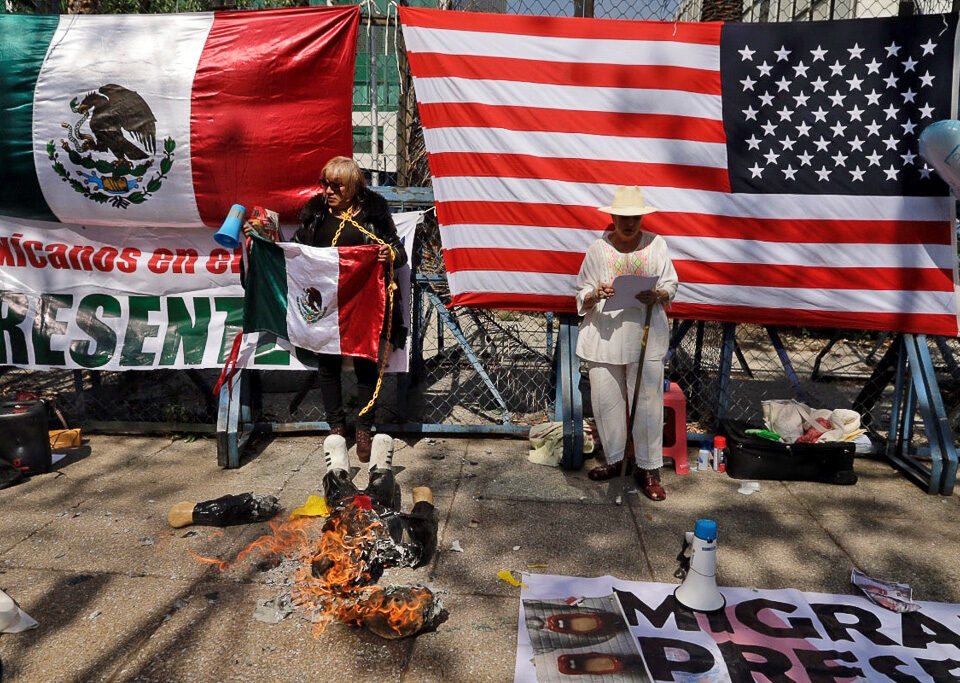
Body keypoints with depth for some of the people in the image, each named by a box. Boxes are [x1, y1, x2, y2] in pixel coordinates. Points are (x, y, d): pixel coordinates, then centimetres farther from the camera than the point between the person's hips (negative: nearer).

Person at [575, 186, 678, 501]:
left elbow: (671, 285, 10)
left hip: (646, 336, -1)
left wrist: (657, 295, -13)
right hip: (604, 336, 1)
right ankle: (614, 460, 24)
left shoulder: (656, 244, 6)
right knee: (606, 400, 5)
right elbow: (582, 297, 6)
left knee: (648, 402, 0)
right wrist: (596, 294, -17)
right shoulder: (598, 249, 4)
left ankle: (648, 469, 13)